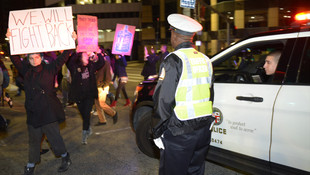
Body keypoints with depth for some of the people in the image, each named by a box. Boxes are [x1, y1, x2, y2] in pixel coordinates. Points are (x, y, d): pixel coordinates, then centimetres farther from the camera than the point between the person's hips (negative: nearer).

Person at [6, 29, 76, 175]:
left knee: (54, 138, 4)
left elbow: (63, 57, -6)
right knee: (34, 140, 16)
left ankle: (66, 158, 26)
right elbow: (15, 58, 6)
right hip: (32, 113, 4)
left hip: (49, 112, -4)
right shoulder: (26, 70, 6)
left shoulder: (49, 69, -4)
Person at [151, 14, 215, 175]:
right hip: (204, 130, 8)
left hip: (179, 133, -7)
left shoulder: (174, 60, -15)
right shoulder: (205, 60, 8)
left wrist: (157, 132, -8)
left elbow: (164, 101, -18)